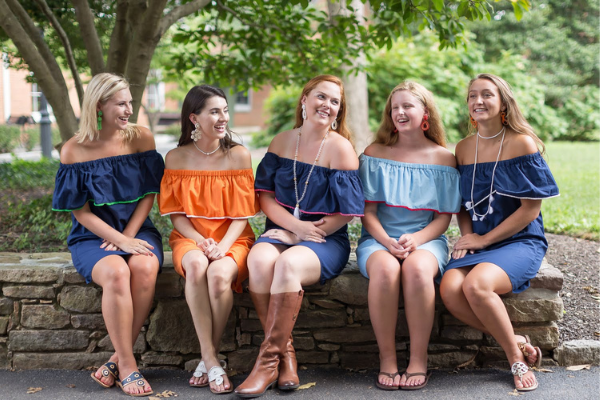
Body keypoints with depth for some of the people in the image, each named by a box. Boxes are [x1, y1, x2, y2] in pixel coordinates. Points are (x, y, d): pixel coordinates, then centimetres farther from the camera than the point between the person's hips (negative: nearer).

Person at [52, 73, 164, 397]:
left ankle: (119, 359, -17)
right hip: (92, 236, -2)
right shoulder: (74, 150, -4)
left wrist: (128, 236, -10)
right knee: (115, 273, -34)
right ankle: (127, 366, -21)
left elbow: (149, 194, 3)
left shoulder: (141, 138, 2)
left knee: (145, 268, -32)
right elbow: (80, 211, -4)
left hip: (137, 230, 2)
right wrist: (119, 240, -16)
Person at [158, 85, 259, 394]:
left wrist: (222, 247, -18)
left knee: (219, 273, -34)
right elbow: (176, 213, 2)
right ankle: (211, 360, -28)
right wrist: (201, 242, -16)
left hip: (231, 238, 0)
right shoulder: (176, 158, 4)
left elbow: (242, 213, -1)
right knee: (196, 264, -35)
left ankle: (208, 359, -15)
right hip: (190, 237, 1)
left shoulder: (238, 155, 2)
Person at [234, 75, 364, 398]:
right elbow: (265, 196, 6)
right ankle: (285, 354, -19)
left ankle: (268, 360, -24)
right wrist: (296, 226, -10)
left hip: (326, 239, -3)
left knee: (288, 264, -34)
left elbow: (345, 212, -5)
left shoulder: (340, 148, -2)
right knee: (259, 259, -30)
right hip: (282, 230, 3)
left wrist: (309, 233, -10)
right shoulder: (282, 142, 10)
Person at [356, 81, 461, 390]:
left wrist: (416, 239, -15)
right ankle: (387, 360, -21)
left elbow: (444, 217, 4)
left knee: (417, 269, -36)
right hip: (379, 238, 0)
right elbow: (368, 210, 4)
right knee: (385, 269, -35)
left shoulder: (443, 158, 6)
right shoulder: (375, 154, 7)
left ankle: (419, 361, -22)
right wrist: (387, 241, -14)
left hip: (426, 238, 0)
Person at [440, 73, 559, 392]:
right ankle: (516, 342, -7)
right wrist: (467, 235, -2)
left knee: (476, 285, -33)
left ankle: (517, 359, -10)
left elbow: (530, 209, -8)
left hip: (520, 241, -4)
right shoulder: (463, 149, 10)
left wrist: (484, 240, -10)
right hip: (477, 244, 5)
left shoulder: (522, 144, -5)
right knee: (449, 289, -27)